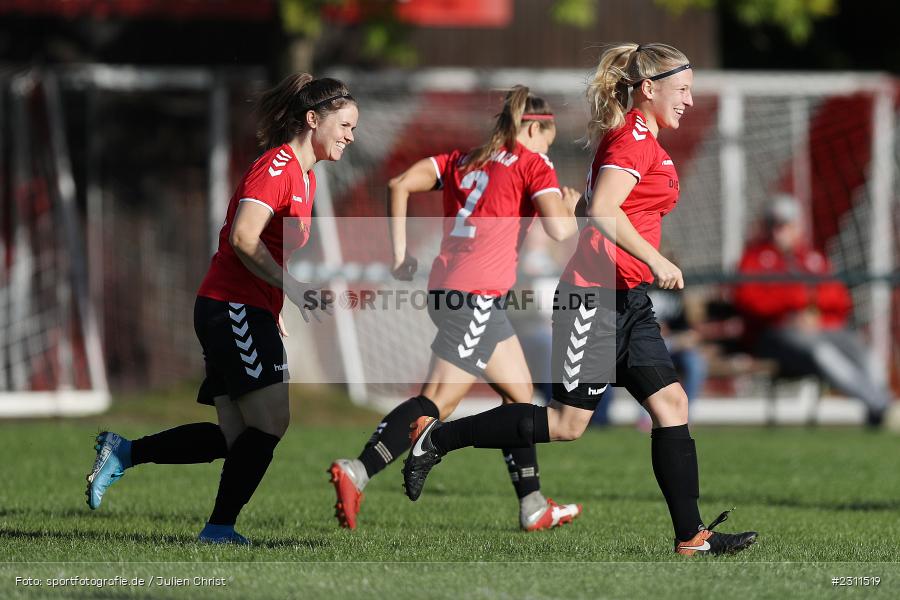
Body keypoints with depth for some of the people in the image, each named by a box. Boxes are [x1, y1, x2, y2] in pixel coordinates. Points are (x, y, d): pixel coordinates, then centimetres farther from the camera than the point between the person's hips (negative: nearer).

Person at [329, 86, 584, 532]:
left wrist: (400, 255, 11)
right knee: (438, 400, -13)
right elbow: (558, 229, -12)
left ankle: (533, 506, 20)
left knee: (520, 392, 17)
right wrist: (570, 207, 11)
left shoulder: (463, 160, 19)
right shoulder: (532, 165, 0)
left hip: (447, 288, 9)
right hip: (476, 294, -9)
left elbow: (400, 185, 10)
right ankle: (357, 472, -25)